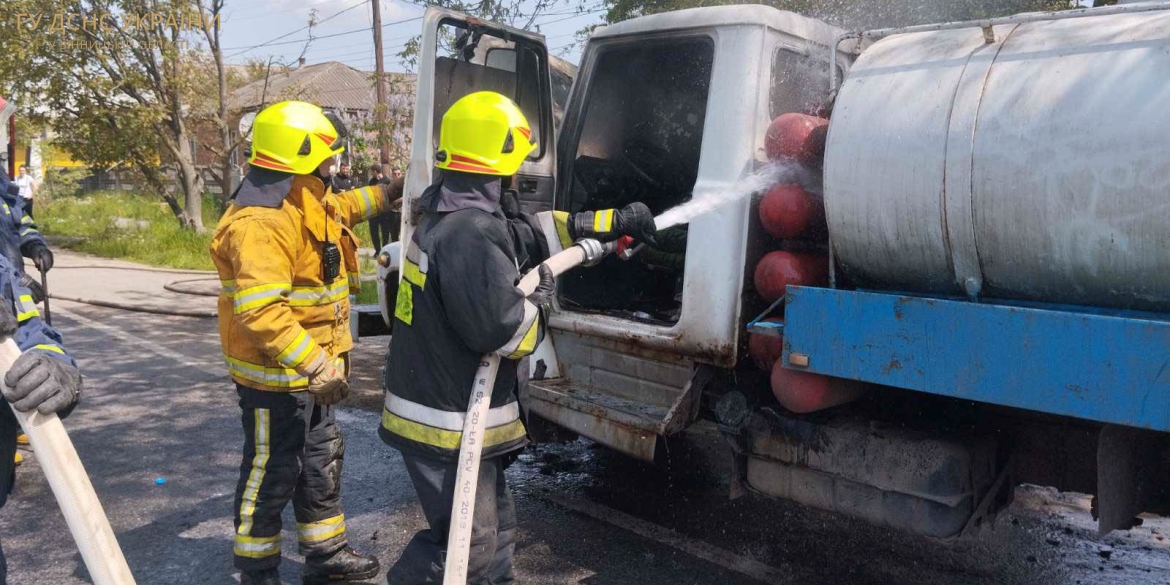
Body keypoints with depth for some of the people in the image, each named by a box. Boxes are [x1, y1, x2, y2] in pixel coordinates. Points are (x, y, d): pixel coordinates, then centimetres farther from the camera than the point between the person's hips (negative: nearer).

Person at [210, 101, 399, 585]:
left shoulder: (304, 203, 6)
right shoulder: (262, 222, -28)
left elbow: (339, 209, 32)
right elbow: (259, 311, -36)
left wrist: (383, 195, 29)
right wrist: (317, 365, -37)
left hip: (310, 369, 10)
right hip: (275, 376, -10)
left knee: (321, 461, 20)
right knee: (271, 473, 6)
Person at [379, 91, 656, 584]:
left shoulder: (453, 215, 9)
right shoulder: (471, 235, -25)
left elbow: (539, 230, 17)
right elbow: (502, 329, -29)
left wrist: (617, 222, 18)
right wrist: (540, 299, -8)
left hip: (458, 411, 10)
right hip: (448, 423, -10)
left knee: (496, 526, 22)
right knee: (467, 545, 2)